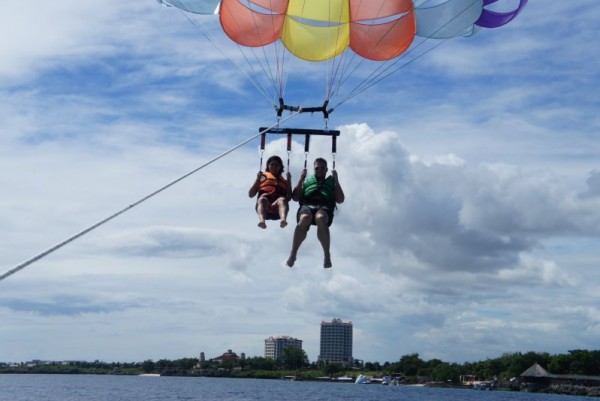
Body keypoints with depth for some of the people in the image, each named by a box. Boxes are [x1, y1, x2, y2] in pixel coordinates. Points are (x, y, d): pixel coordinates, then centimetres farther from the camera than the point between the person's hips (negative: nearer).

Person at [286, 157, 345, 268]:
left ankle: (327, 256, -41)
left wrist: (336, 180, 15)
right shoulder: (307, 180, 34)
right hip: (307, 205, 1)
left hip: (325, 207, -1)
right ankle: (292, 254, -40)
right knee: (304, 218, -39)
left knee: (320, 218, -41)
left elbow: (340, 200, 18)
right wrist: (301, 179, 16)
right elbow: (295, 197, 21)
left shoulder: (331, 182, 33)